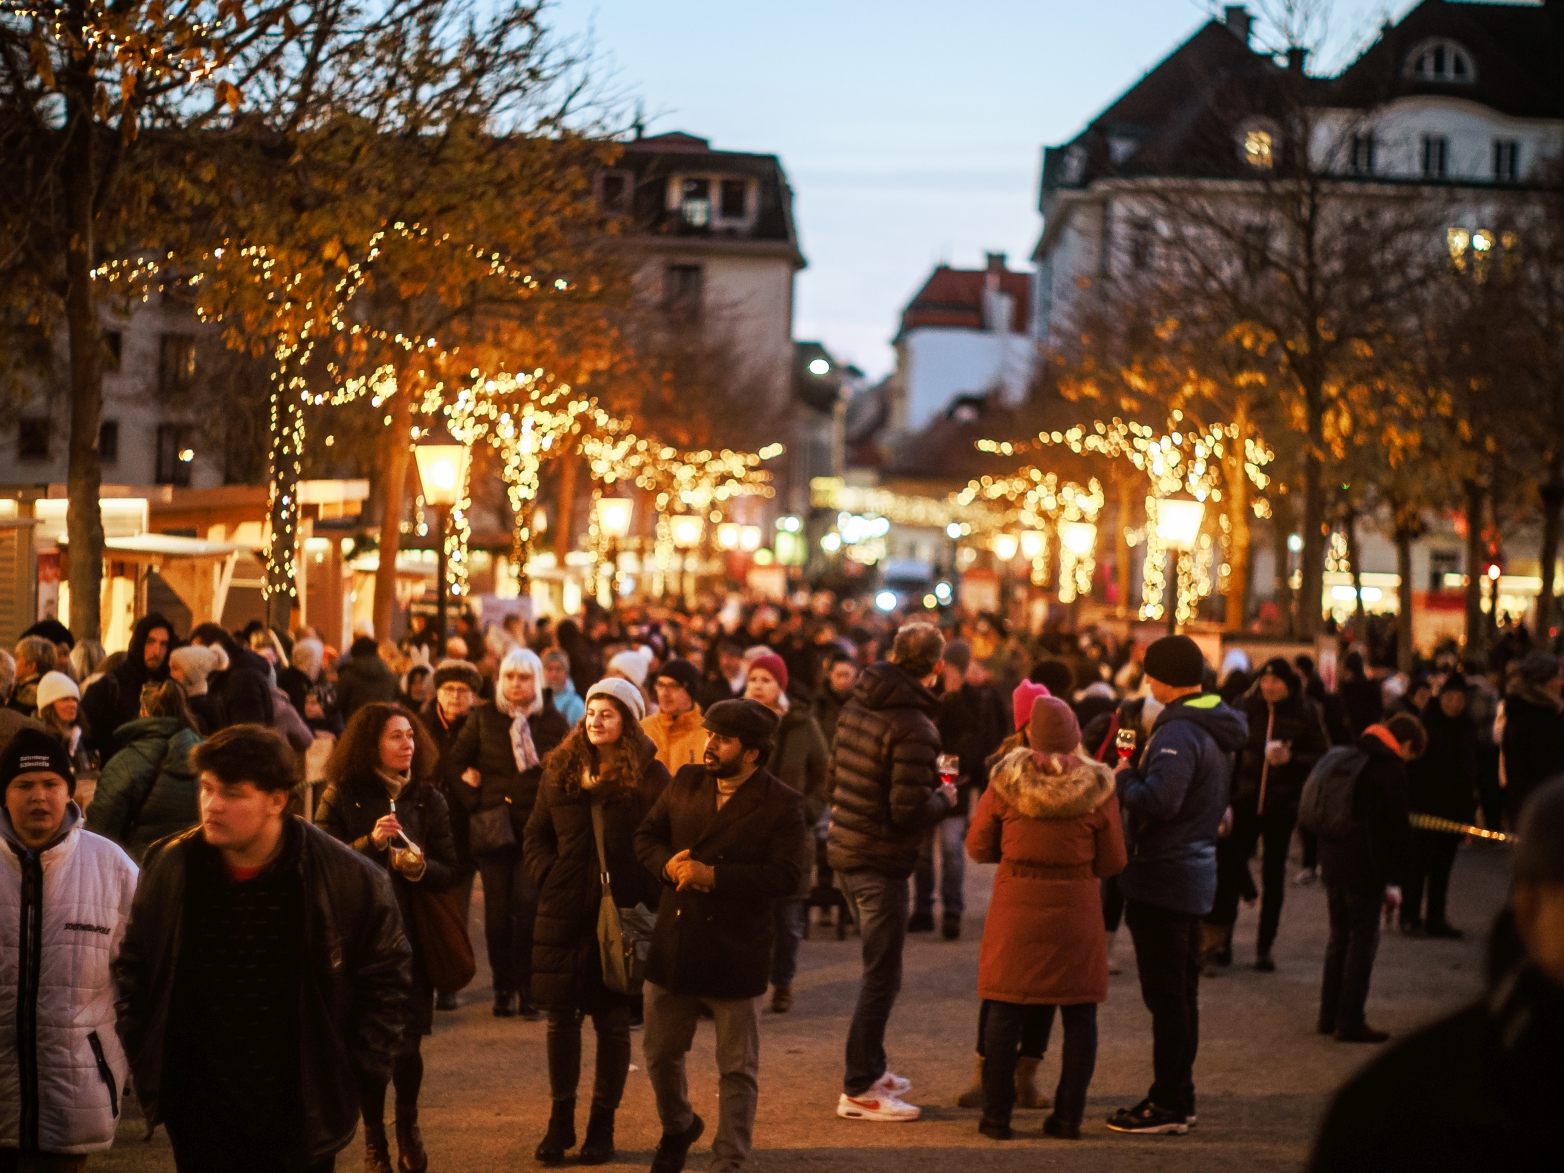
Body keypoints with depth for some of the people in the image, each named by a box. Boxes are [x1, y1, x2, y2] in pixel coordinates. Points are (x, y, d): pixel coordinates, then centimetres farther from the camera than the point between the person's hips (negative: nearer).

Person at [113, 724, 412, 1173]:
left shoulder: (348, 878, -11)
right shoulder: (169, 867, -4)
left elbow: (385, 972, 2)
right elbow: (133, 965, 11)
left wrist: (358, 1065, -1)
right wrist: (144, 1053, 6)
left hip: (304, 1111, -1)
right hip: (201, 1111, 2)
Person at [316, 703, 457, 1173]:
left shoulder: (427, 798, 5)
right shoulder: (343, 796, -2)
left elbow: (448, 870, 3)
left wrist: (419, 865, -17)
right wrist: (370, 842, -21)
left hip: (411, 935, 1)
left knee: (407, 1043, -1)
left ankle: (407, 1128, 25)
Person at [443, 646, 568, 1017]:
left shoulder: (552, 721, 5)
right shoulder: (483, 717, 6)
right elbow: (453, 762, 7)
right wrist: (472, 802, -1)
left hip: (536, 828, -1)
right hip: (493, 827, 1)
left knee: (528, 905, -9)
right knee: (498, 910, 2)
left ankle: (528, 990, -1)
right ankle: (503, 989, 12)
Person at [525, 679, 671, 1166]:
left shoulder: (650, 777, -3)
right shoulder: (560, 770, 9)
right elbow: (536, 836, 13)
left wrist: (644, 898, -13)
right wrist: (548, 876, -2)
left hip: (622, 916, -3)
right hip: (563, 912, 3)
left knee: (612, 1019, 5)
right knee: (560, 1015, 7)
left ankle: (602, 1124, 16)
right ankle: (560, 1120, 19)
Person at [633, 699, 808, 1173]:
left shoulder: (781, 804, -12)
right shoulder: (686, 783, 4)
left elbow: (785, 877, -20)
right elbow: (646, 836, 11)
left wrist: (713, 876, -23)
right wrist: (668, 864, -11)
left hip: (736, 952, -5)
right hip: (673, 947, 5)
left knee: (737, 1068, 5)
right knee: (660, 1052, 18)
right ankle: (677, 1127, 44)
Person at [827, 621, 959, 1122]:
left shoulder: (856, 706, 5)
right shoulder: (912, 727, -21)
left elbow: (834, 777, 15)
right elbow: (910, 811, -22)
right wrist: (944, 798, -4)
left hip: (844, 852, 9)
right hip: (880, 863, -9)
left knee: (878, 968, 21)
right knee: (882, 976, -1)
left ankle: (871, 1068, 31)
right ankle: (858, 1090, 2)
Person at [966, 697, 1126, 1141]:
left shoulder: (1007, 780, -6)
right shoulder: (1096, 788, -5)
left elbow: (978, 847, 0)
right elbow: (1112, 862, -1)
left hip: (1017, 905, 0)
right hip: (1076, 909, 0)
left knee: (1005, 1011, 7)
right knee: (1079, 1014, 9)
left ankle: (997, 1116, 9)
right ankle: (1069, 1116, 10)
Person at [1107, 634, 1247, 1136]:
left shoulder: (1179, 732, -20)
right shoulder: (1217, 728, 12)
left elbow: (1158, 799, -32)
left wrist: (1124, 777, -12)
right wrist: (1136, 778, 13)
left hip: (1163, 877, -10)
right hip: (1196, 873, 10)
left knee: (1165, 995, -4)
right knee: (1181, 993, 16)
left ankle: (1168, 1104, 0)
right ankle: (1178, 1096, 23)